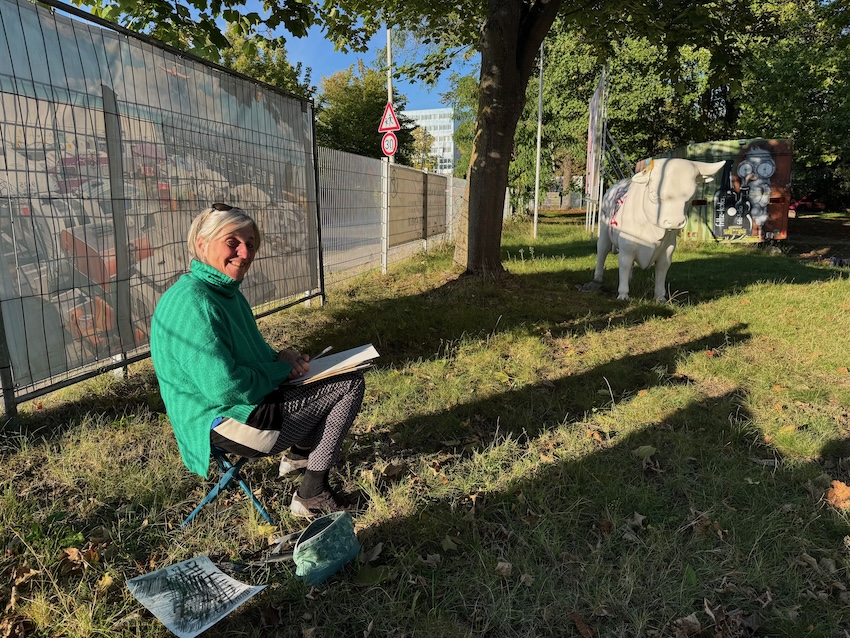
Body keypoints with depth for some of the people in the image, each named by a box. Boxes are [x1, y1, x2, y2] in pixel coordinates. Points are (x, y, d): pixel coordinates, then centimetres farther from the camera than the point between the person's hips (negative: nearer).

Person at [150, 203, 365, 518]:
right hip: (226, 423, -11)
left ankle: (299, 454, 29)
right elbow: (224, 388, -29)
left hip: (249, 398, 11)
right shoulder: (193, 302, -25)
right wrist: (280, 370, -14)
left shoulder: (226, 291, 6)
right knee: (351, 384, -9)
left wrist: (279, 357, 0)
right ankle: (311, 495, 2)